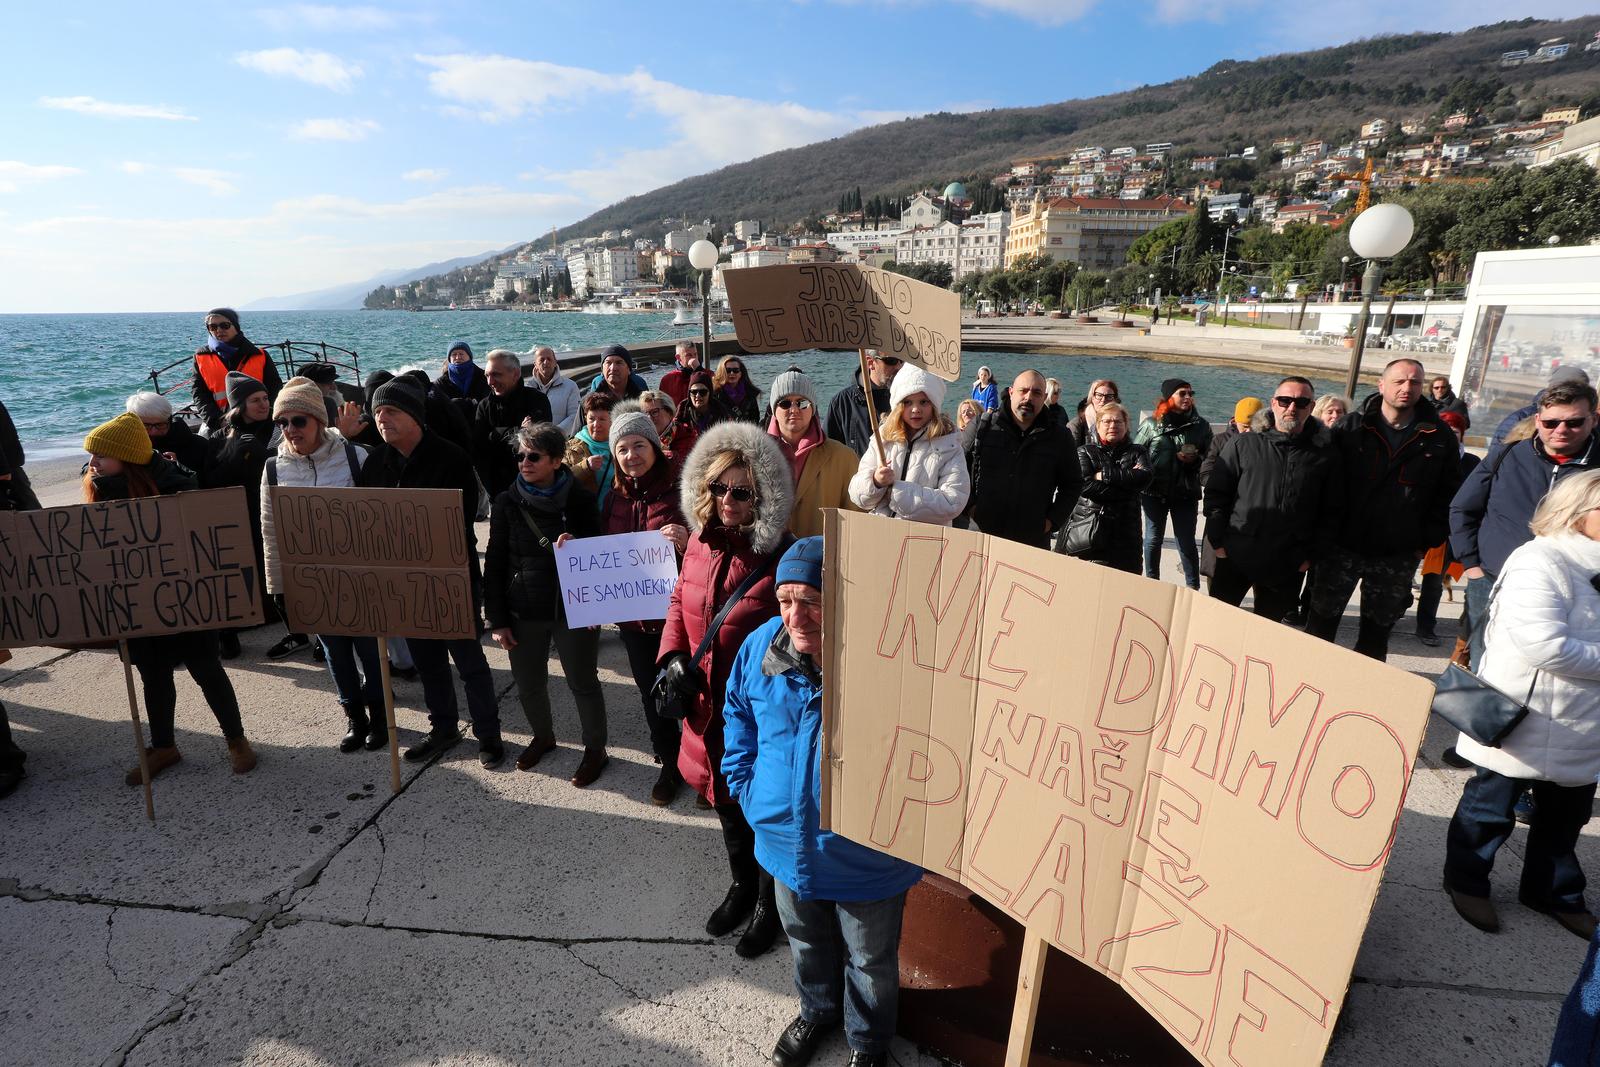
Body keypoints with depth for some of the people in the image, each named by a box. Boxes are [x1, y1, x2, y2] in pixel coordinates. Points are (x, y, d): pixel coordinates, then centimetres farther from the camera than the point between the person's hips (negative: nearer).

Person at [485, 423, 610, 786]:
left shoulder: (579, 499, -6)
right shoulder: (508, 503, 0)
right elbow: (495, 564, 2)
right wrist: (497, 620, -1)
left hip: (572, 609, -3)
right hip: (523, 610, 3)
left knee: (583, 682, 6)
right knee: (528, 683, 15)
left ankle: (595, 749, 25)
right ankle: (542, 736, 41)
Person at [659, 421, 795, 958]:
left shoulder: (781, 556, -21)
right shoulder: (701, 540, -1)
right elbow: (680, 601, 11)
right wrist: (673, 656, -2)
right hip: (708, 702, 6)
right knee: (725, 800, 25)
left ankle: (769, 904, 39)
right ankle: (742, 884, 51)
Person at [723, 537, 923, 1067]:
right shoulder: (761, 646, -16)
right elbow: (738, 715, 6)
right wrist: (749, 788, 2)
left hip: (867, 860, -4)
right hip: (788, 844, 4)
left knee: (870, 962, 25)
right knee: (807, 945, 32)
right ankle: (817, 1010, 63)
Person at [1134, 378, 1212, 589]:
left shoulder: (1201, 426, 5)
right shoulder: (1151, 424, 1)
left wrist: (1195, 459, -11)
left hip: (1186, 493, 0)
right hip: (1154, 492, 0)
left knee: (1186, 541, 3)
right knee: (1153, 538, 9)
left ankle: (1193, 587, 13)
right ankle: (1152, 581, 24)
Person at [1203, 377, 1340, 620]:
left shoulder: (1325, 454, 3)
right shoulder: (1244, 443, 0)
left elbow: (1329, 511, 6)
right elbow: (1216, 493, 1)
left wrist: (1312, 554, 1)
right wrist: (1218, 540, -4)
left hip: (1286, 566, 1)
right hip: (1235, 555, -1)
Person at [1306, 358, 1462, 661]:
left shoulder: (1439, 437, 0)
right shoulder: (1351, 428, -3)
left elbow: (1448, 494, 4)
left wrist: (1427, 540, -2)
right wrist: (1328, 531, -8)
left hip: (1399, 557, 1)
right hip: (1343, 546, -1)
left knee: (1378, 628, 13)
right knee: (1322, 619, 7)